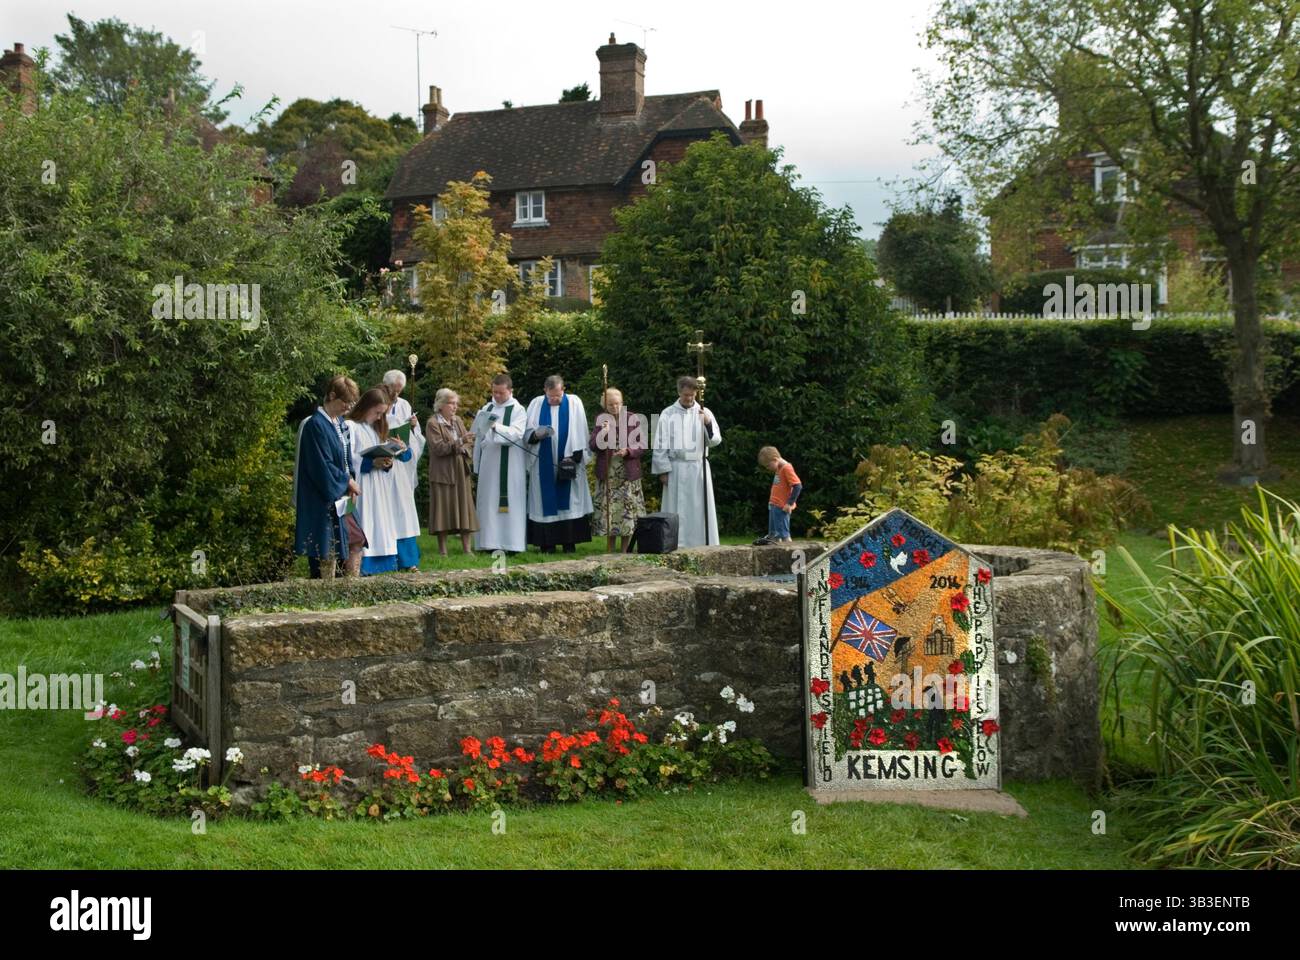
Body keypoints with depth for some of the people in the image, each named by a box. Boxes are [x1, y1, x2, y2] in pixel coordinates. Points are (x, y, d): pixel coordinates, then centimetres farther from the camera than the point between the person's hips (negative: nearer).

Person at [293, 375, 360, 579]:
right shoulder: (316, 425, -15)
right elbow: (322, 464, -19)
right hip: (321, 499, -9)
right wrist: (347, 481, -10)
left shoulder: (337, 423, 12)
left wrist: (348, 482, 2)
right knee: (324, 554, -6)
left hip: (337, 496, 9)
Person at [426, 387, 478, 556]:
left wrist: (464, 448, -7)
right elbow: (438, 447, -16)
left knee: (464, 506, 3)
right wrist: (459, 442, -26)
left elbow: (468, 443, 17)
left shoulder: (458, 421, 13)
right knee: (444, 508, -3)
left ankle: (466, 547, 6)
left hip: (460, 472, 6)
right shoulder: (433, 423, -7)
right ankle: (442, 549, 2)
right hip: (443, 472, -6)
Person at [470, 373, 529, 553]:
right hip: (489, 463, 5)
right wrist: (477, 462, 13)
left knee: (510, 503, -5)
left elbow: (515, 433, -17)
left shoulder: (518, 410, -2)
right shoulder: (487, 409, 12)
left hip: (510, 465, -4)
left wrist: (495, 426, -33)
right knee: (489, 503, 3)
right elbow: (478, 436, 16)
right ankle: (491, 542, 6)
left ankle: (512, 543, -3)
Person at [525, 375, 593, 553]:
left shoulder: (574, 403, 3)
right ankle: (547, 545, 2)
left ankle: (570, 544, 2)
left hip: (568, 462, -1)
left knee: (569, 503, -1)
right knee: (546, 504, 0)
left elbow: (580, 433, 1)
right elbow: (526, 432, 5)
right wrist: (536, 434, -17)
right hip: (544, 465, 1)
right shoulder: (536, 404, 6)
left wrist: (575, 456, -8)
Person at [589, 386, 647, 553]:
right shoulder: (600, 419, 3)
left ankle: (624, 550, 9)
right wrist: (602, 433, -20)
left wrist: (628, 451, -17)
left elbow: (642, 446, 2)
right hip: (606, 475, 1)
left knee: (627, 513, -1)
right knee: (607, 512, 0)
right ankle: (609, 549, 10)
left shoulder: (634, 419, 0)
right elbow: (592, 446, -1)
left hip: (628, 476, -1)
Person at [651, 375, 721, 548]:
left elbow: (715, 440, -1)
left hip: (699, 468, 1)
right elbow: (660, 444, 2)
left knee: (699, 510, 2)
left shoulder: (704, 413, 6)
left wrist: (708, 423, -19)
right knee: (677, 512, 0)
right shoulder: (668, 414, 2)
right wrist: (663, 470, -4)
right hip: (676, 468, -1)